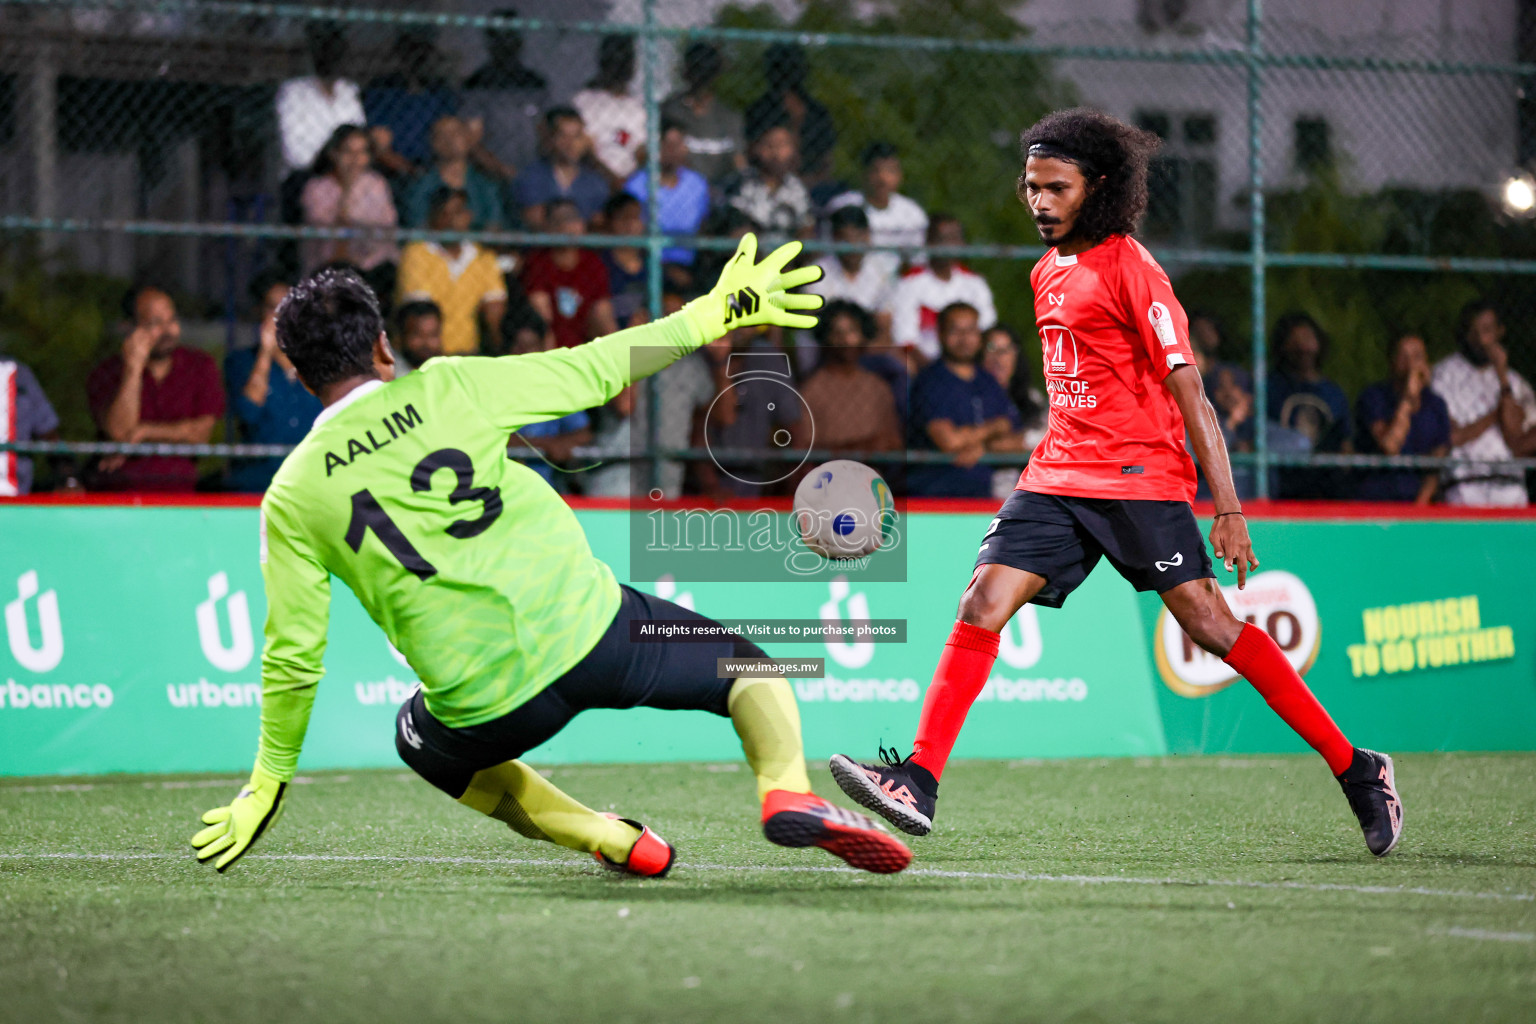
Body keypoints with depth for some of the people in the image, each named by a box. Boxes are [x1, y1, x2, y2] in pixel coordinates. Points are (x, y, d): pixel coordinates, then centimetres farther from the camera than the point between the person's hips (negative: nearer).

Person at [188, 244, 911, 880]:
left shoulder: (291, 498, 2)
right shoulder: (447, 388, 0)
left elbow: (293, 656, 3)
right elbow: (595, 370, 7)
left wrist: (271, 779, 16)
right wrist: (711, 313, 19)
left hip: (487, 704, 1)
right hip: (592, 631, 0)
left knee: (423, 742, 35)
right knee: (749, 668, 23)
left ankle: (612, 840, 17)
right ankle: (787, 791, -11)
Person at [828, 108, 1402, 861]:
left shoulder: (1129, 267, -9)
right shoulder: (1048, 271, 15)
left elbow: (1188, 391, -12)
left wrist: (1228, 511, -17)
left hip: (1142, 477, -7)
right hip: (1059, 477, 7)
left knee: (1209, 623, -11)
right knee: (982, 604, -8)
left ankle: (1356, 771, -2)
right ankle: (917, 783, -11)